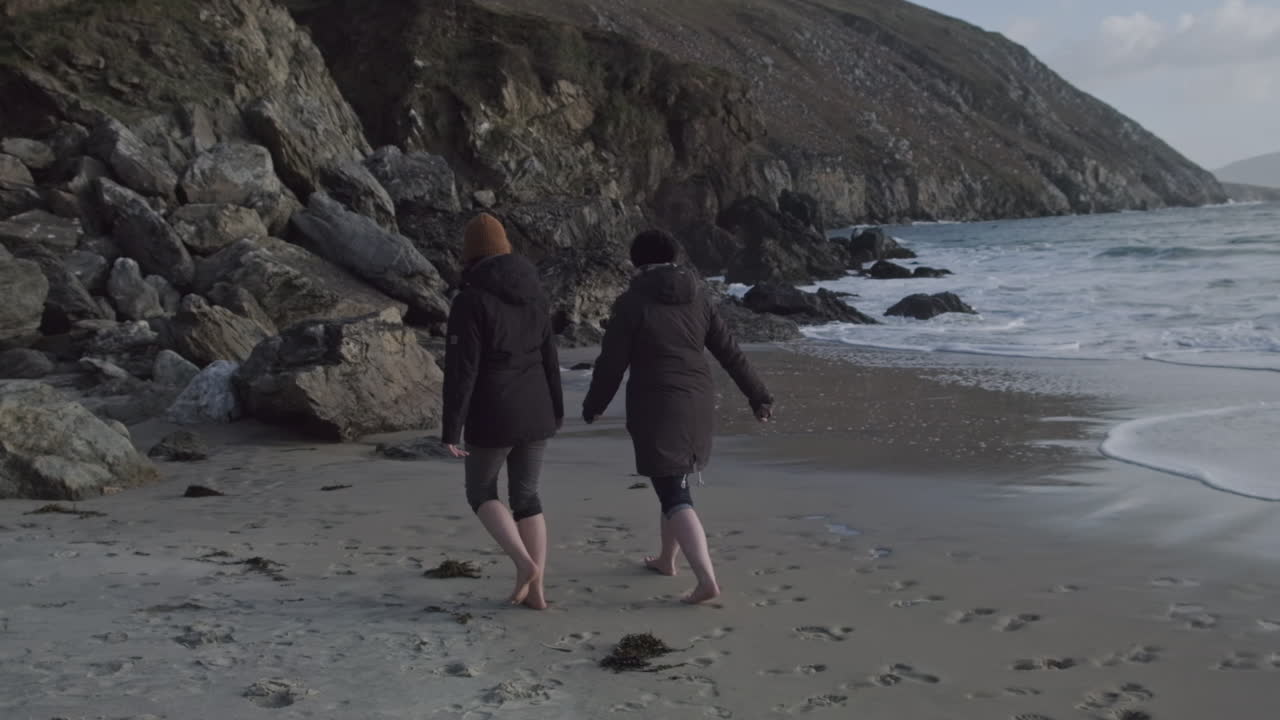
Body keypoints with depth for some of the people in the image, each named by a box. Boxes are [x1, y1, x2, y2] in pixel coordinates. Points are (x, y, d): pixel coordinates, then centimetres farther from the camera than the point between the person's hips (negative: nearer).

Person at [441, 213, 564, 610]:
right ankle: (536, 589, 11)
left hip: (494, 416, -5)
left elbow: (461, 369, -17)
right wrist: (556, 411, 21)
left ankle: (524, 563, -2)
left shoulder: (471, 299, -15)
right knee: (526, 496, 16)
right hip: (535, 412, 5)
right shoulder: (534, 292, 5)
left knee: (481, 492, 16)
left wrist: (451, 430, -12)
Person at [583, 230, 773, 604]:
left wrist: (594, 405, 7)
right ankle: (666, 559, 39)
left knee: (674, 496, -5)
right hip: (696, 403, 6)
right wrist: (758, 396, 11)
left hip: (656, 408, -6)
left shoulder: (631, 303, -11)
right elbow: (731, 353, 5)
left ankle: (707, 581, -17)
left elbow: (611, 363, -8)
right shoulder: (697, 299, 4)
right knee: (674, 480, 25)